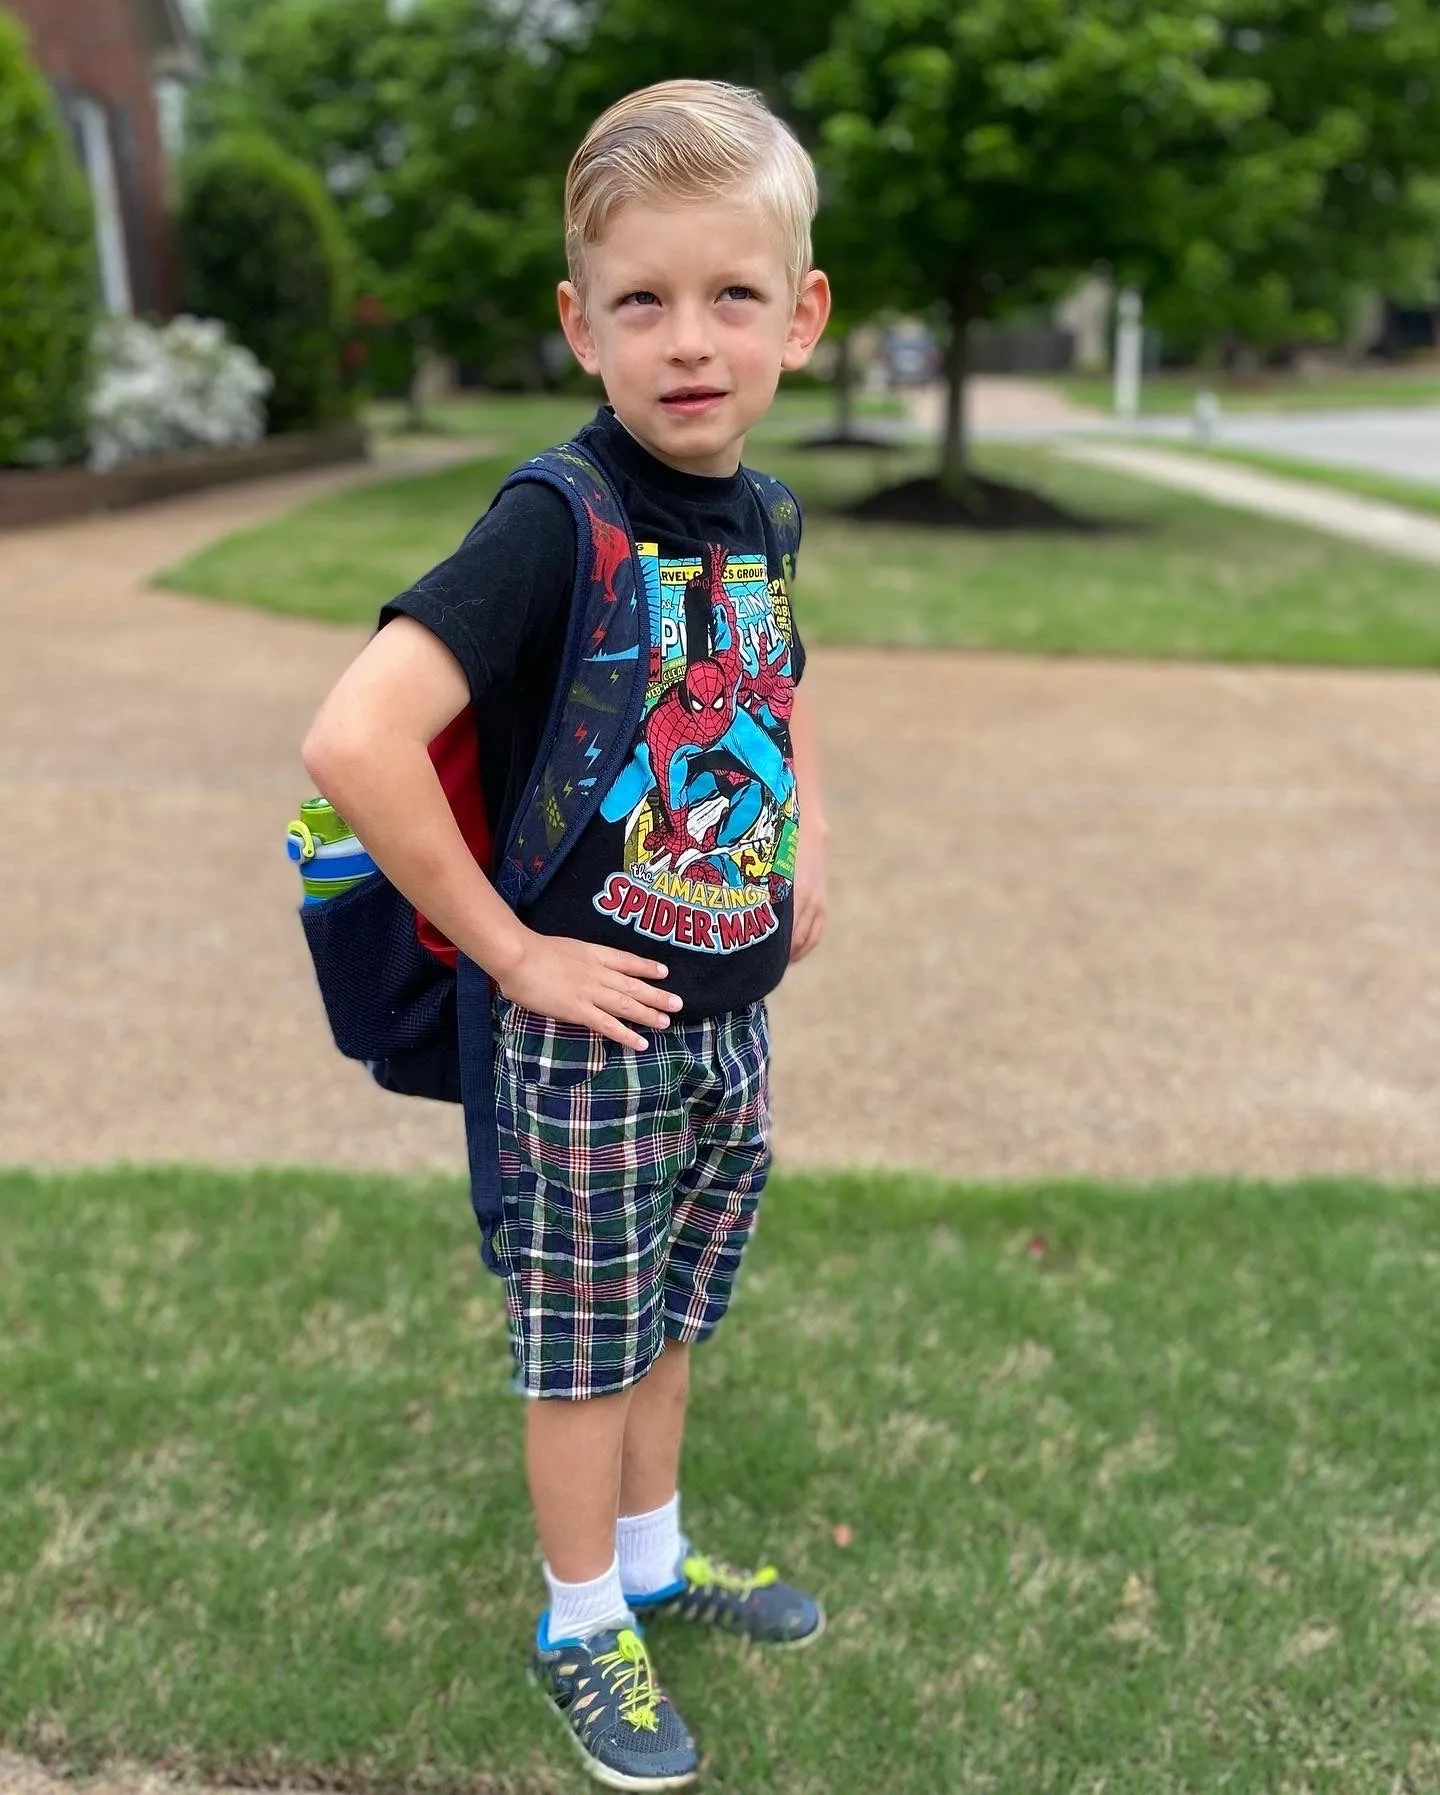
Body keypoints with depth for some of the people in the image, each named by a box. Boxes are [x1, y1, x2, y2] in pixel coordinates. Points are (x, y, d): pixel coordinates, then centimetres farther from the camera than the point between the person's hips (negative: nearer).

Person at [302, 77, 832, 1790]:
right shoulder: (554, 525, -21)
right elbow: (354, 742, -31)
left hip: (733, 1024, 7)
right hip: (596, 1038, -6)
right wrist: (510, 950, -23)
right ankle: (582, 1624, 37)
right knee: (584, 1344, 13)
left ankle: (654, 1552, 48)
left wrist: (805, 847, 9)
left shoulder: (761, 514, 2)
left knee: (670, 1315, 24)